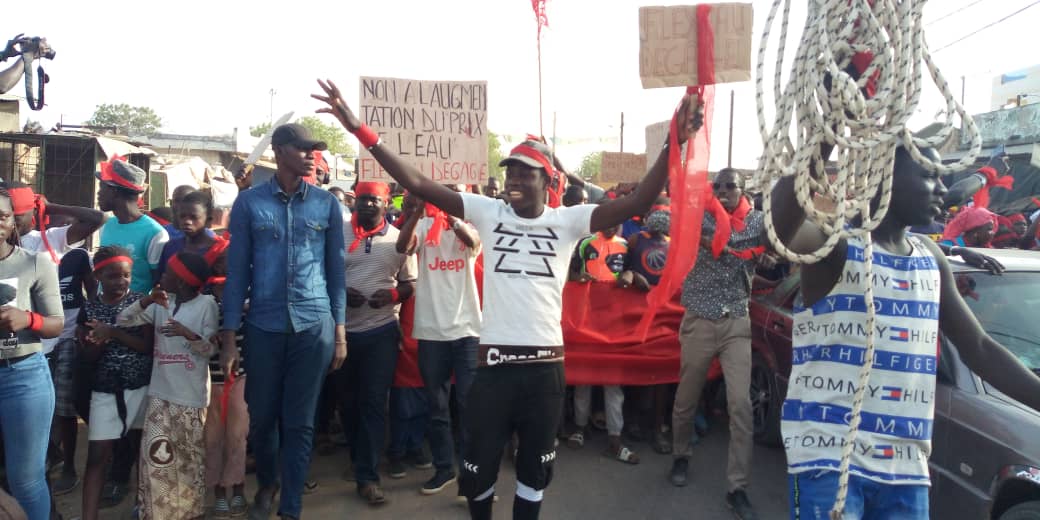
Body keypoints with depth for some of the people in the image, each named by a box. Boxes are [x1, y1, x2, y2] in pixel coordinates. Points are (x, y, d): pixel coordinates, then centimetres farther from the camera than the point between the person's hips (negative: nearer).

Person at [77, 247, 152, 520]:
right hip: (105, 390, 1)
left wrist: (112, 331, -18)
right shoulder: (89, 308, 2)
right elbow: (86, 354, 2)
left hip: (141, 386, -1)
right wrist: (101, 340, -19)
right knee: (97, 456, -2)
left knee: (140, 447, 11)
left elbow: (148, 346, -9)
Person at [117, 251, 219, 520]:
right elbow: (122, 321, 3)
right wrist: (146, 300, -12)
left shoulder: (206, 303, -8)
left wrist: (188, 334, -28)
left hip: (191, 395, -4)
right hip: (160, 392, 4)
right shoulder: (161, 303, 6)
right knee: (156, 452, -2)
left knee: (190, 455, 9)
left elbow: (210, 350, -9)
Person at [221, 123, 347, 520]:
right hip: (263, 326, 0)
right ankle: (266, 483, 41)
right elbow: (237, 271, 3)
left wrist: (340, 331, 4)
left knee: (300, 422, 6)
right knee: (261, 416, 14)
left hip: (314, 325, 0)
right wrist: (229, 335, -1)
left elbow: (336, 270, 7)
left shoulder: (327, 204, 3)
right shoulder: (249, 202, 1)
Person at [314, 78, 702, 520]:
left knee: (535, 468, 18)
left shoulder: (567, 221, -2)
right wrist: (361, 131, -14)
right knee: (479, 464, 14)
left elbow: (636, 204, -12)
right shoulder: (488, 213, -1)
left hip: (545, 365, 0)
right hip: (493, 362, 0)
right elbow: (418, 184, -7)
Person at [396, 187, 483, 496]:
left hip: (467, 329, -1)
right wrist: (418, 210, -31)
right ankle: (444, 467, 25)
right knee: (437, 405, 12)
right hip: (431, 330, 1)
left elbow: (474, 242, -22)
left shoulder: (468, 227, 2)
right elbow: (402, 246, -17)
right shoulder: (424, 227, 2)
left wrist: (452, 214, -38)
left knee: (470, 403, 5)